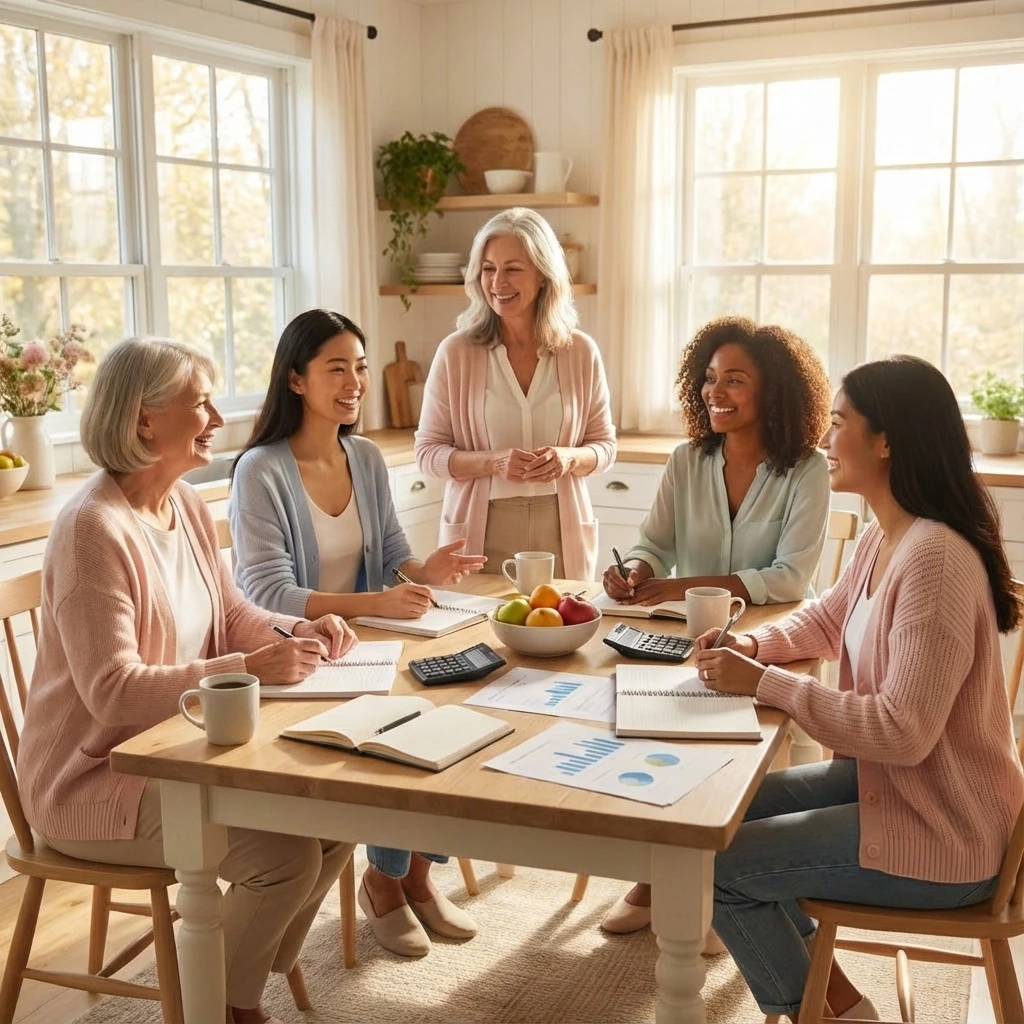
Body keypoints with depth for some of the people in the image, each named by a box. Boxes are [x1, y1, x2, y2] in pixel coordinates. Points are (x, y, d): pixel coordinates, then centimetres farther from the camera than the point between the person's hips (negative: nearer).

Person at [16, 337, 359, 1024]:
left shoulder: (187, 505, 4)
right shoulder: (95, 529, -23)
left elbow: (231, 612, 13)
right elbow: (114, 692, -26)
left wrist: (300, 632, -7)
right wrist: (249, 668, -30)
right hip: (98, 780, -9)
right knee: (285, 854, -20)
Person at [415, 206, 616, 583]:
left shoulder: (581, 352, 1)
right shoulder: (455, 352, -3)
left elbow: (605, 445, 9)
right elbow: (428, 450, -1)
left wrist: (569, 459, -13)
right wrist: (493, 462, -17)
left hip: (562, 531, 2)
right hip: (482, 532, -1)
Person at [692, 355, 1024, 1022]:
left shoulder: (935, 558, -28)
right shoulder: (882, 539, 3)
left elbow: (904, 732, -30)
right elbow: (827, 620, 21)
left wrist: (764, 683, -24)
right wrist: (753, 646, 1)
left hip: (942, 837, -9)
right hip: (886, 779, 10)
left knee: (718, 863, -7)